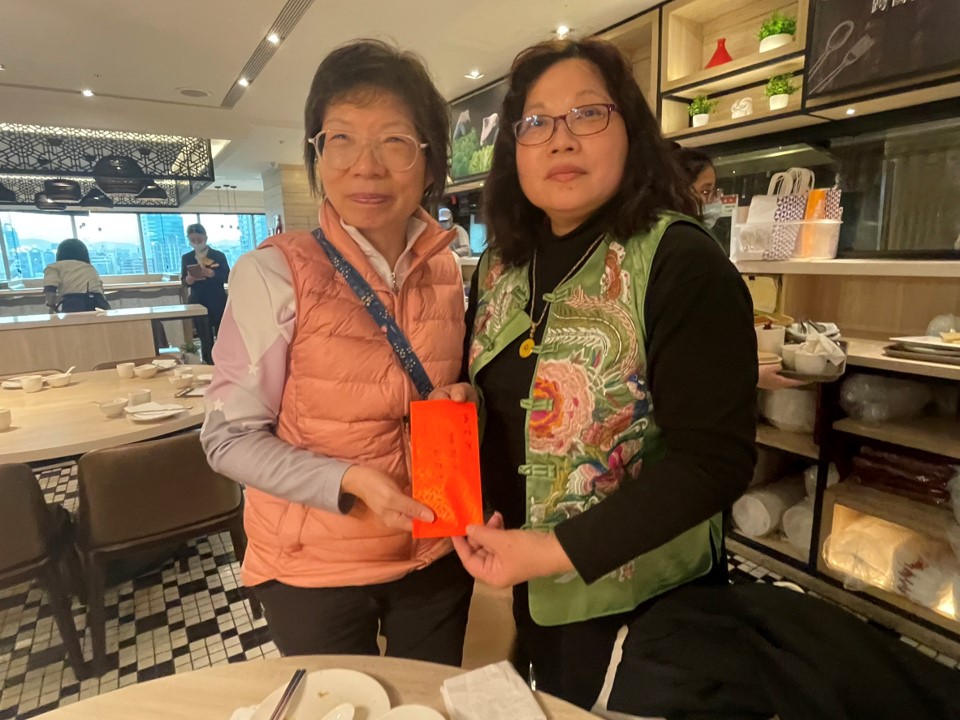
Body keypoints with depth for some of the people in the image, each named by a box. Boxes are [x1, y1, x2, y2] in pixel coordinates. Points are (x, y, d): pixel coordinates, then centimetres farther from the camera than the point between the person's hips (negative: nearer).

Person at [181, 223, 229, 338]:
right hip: (198, 302, 2)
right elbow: (183, 280, 9)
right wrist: (188, 280, -15)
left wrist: (213, 274, -24)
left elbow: (227, 277, -5)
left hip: (217, 302, -2)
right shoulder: (186, 258, 7)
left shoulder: (218, 255, 0)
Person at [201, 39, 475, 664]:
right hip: (313, 566, -3)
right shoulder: (275, 272, -18)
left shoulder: (447, 270, -4)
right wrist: (350, 481, -27)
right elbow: (230, 438, -14)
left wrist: (462, 402, -12)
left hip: (435, 556, 4)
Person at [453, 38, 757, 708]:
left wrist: (560, 551, -26)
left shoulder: (680, 261, -21)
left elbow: (715, 459, -23)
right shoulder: (500, 265, -2)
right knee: (549, 703, 29)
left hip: (643, 604, -5)